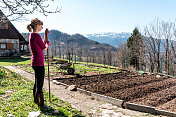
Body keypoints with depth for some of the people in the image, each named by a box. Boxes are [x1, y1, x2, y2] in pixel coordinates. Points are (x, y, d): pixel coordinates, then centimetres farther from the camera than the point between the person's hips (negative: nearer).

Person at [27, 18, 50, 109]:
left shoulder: (32, 35, 13)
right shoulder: (36, 36, -17)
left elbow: (41, 46, 18)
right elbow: (44, 48, -8)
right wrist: (47, 43, 13)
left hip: (35, 62, 10)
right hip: (39, 63, -10)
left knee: (37, 82, 21)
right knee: (40, 84, -2)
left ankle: (36, 99, 36)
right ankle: (41, 104, 9)